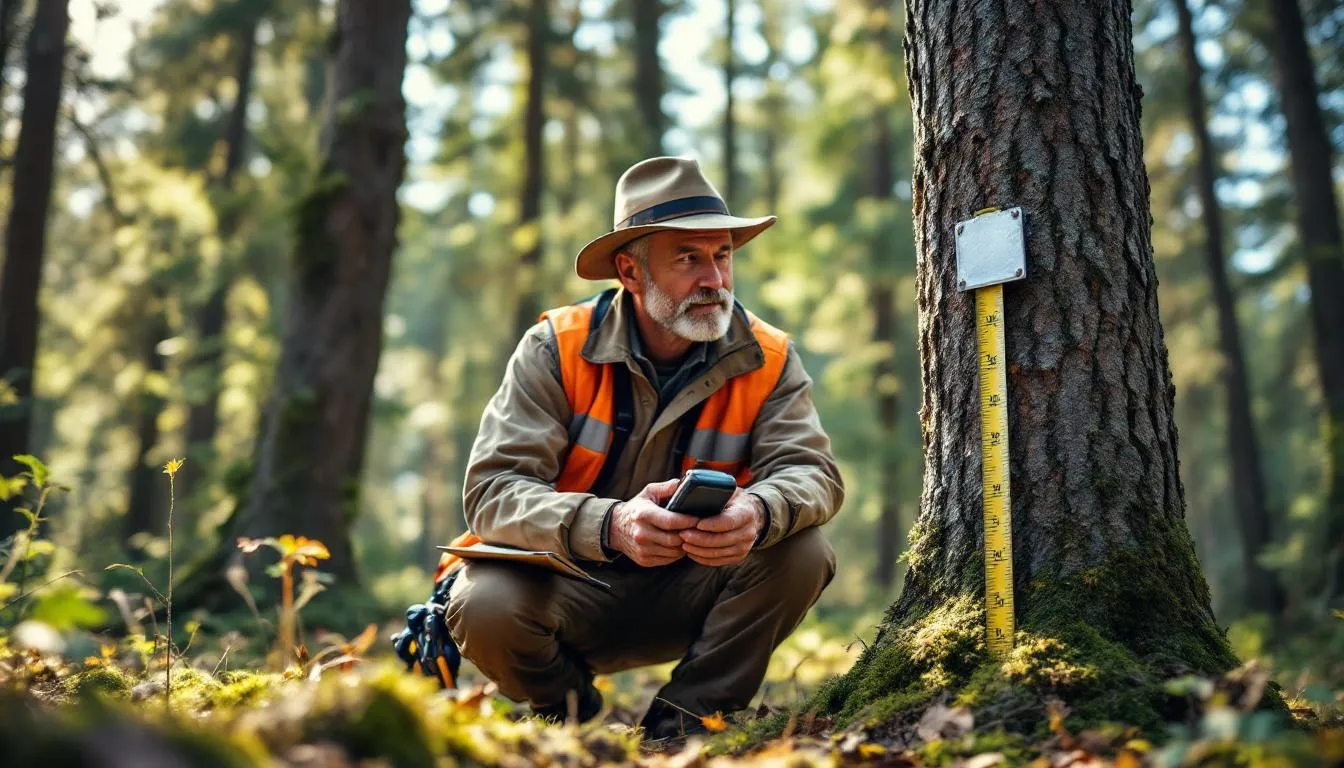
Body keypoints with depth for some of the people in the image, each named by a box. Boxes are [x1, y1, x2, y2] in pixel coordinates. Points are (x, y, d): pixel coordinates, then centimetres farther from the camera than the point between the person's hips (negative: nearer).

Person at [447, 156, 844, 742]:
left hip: (691, 594, 2)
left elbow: (813, 473, -16)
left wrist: (758, 510, -42)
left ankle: (682, 722, -7)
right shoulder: (556, 349, -13)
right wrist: (611, 524, -41)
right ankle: (570, 712, 3)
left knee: (802, 552, -22)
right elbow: (491, 492, -21)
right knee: (484, 605, -31)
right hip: (567, 590, -2)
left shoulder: (768, 360, -6)